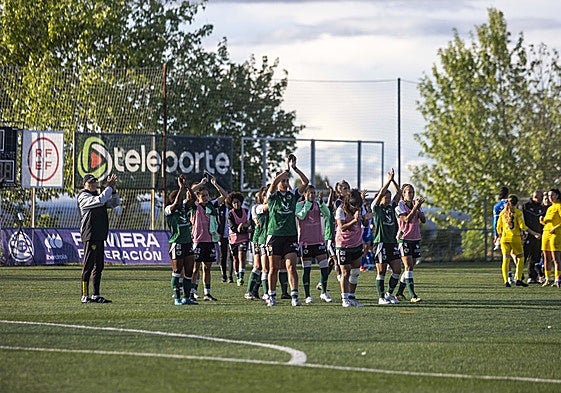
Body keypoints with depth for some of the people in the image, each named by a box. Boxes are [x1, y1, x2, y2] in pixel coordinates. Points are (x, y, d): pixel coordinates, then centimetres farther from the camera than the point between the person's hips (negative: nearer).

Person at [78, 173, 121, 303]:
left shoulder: (98, 195, 21)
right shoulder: (83, 196, -4)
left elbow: (115, 203, 20)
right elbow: (99, 200, -21)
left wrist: (113, 189, 4)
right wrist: (109, 187, -14)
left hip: (100, 236, 8)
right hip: (90, 236, -8)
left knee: (99, 266, 9)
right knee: (88, 266, -8)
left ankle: (96, 295, 13)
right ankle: (85, 296, -8)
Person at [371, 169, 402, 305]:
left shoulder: (391, 207, 13)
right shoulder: (376, 208, -2)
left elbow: (399, 193, 7)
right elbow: (381, 193, -16)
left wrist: (393, 180, -3)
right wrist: (389, 181, -17)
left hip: (392, 242, 6)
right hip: (380, 243, -6)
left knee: (397, 270, 1)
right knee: (381, 272, -1)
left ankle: (389, 294, 16)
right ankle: (381, 297, 6)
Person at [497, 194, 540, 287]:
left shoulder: (502, 213, 7)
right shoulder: (518, 213, -4)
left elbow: (498, 228, 11)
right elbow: (522, 226, -11)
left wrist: (500, 236, 28)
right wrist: (534, 233, -8)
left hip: (505, 238, 4)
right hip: (515, 238, -4)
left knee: (505, 260, 3)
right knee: (520, 259, 9)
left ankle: (506, 281, -4)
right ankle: (518, 279, -1)